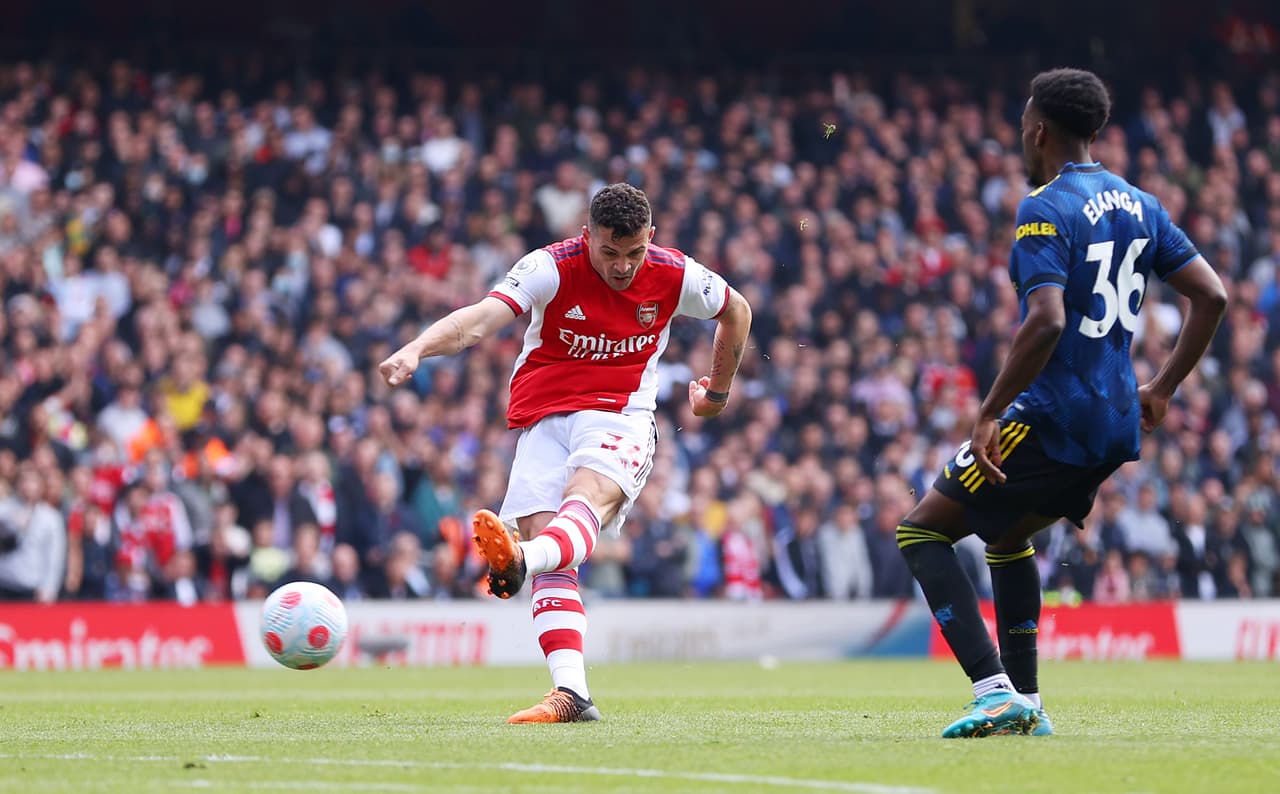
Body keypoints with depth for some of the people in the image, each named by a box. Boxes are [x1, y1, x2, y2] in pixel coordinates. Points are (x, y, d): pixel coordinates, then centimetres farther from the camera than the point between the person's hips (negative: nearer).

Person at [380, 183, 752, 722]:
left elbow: (737, 312, 20)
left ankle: (520, 560, -68)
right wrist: (417, 349, -44)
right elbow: (479, 319, -26)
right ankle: (571, 693, -25)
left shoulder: (675, 276, -2)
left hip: (621, 419, -1)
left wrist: (717, 390, 30)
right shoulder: (551, 268, -10)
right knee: (542, 531, -19)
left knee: (588, 495, -34)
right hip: (545, 419, 1)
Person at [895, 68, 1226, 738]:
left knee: (921, 530, 1)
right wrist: (1161, 389, 18)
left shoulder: (1045, 210, -13)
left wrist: (989, 415, -20)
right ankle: (1025, 707, 24)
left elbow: (1046, 321, -26)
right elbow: (1211, 296, 11)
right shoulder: (1139, 206, 12)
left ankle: (996, 692, -13)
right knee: (1006, 537, 28)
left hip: (1051, 419, -9)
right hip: (1116, 426, 9)